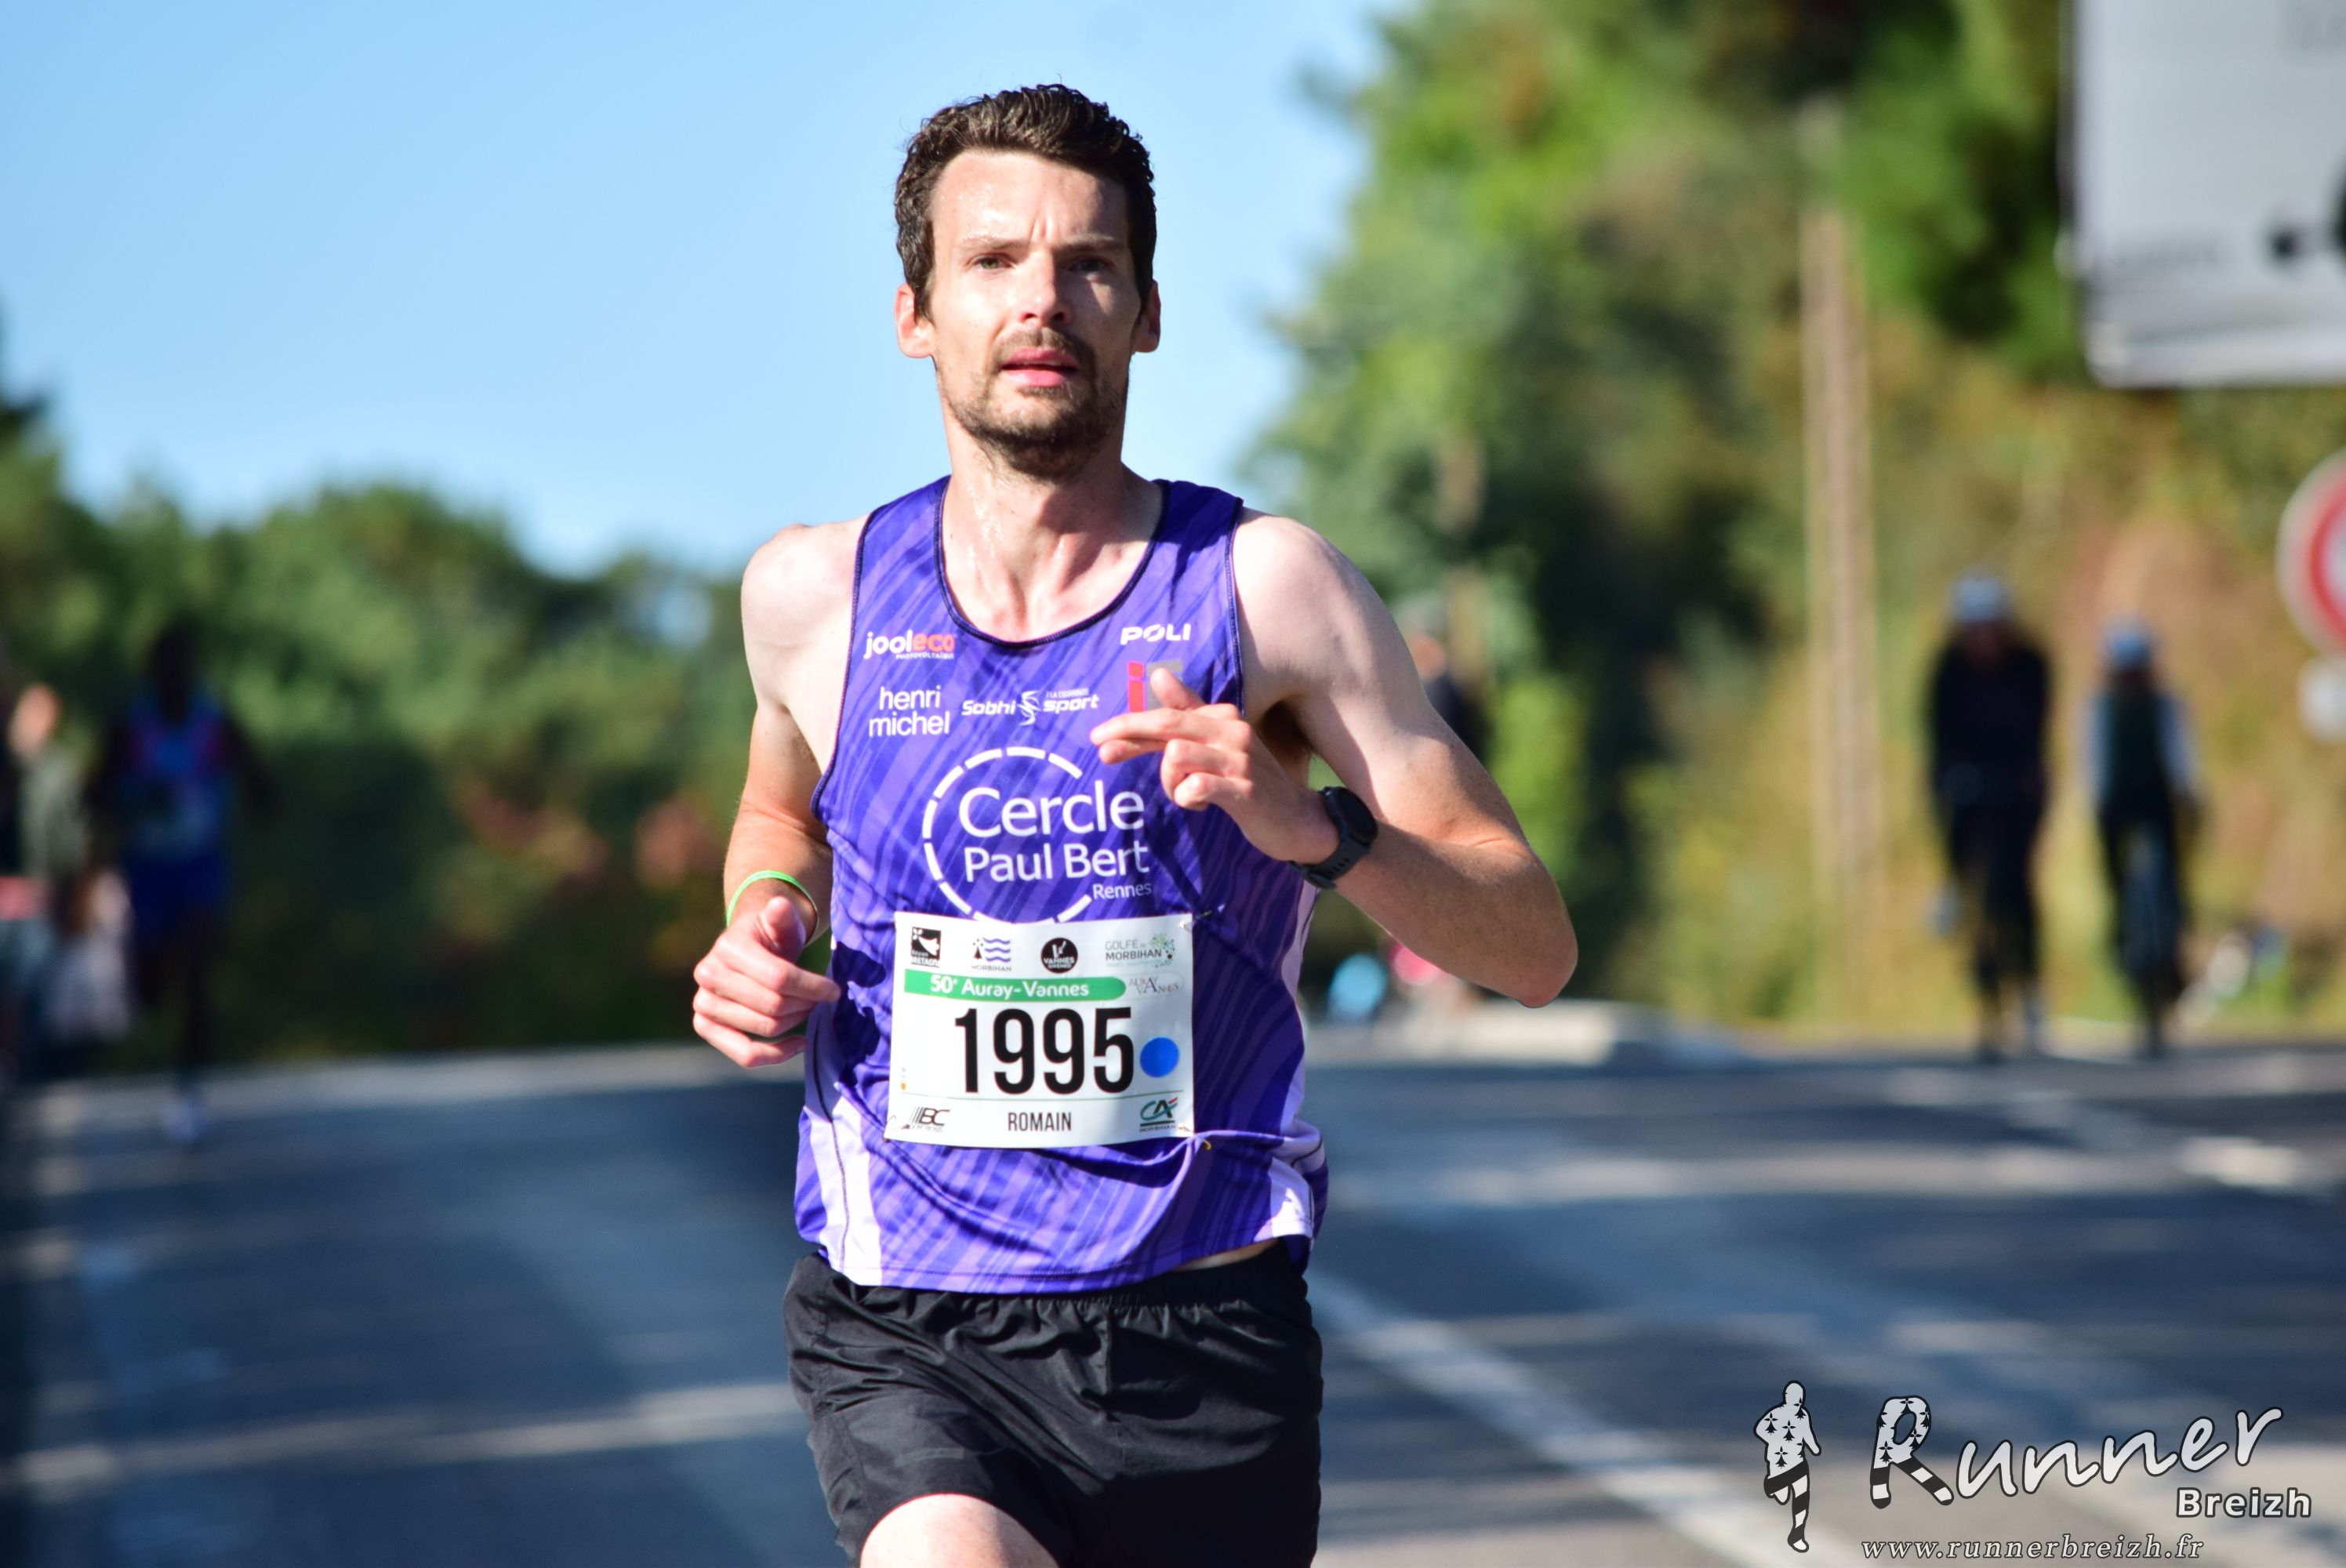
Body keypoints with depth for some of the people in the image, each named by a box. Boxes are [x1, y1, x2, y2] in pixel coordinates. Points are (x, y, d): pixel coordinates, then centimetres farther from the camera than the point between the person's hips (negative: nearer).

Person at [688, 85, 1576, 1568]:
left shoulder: (1264, 585, -3)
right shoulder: (814, 596, 4)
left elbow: (1533, 944, -4)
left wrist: (1312, 829, -21)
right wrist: (771, 925, 6)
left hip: (1202, 1335, 1)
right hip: (908, 1337, 0)